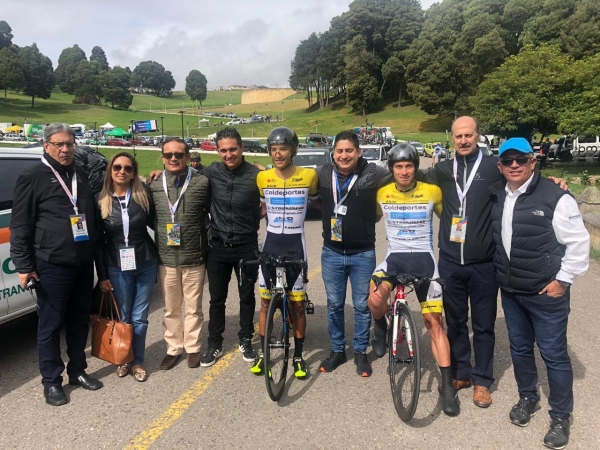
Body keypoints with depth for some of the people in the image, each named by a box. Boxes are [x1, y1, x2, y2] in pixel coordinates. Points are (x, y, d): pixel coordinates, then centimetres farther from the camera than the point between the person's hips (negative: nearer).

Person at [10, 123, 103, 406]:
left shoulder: (81, 175, 12)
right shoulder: (33, 177, -6)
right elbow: (20, 226, -7)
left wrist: (97, 254, 16)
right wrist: (23, 265, -11)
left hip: (84, 263, 6)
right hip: (52, 265, -5)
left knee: (80, 321, 15)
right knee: (51, 324, 6)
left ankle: (78, 371, 30)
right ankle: (51, 381, 20)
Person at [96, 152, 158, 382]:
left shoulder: (143, 195, -2)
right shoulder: (101, 200, -2)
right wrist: (102, 275, 0)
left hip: (146, 264, 0)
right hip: (117, 267, 0)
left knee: (139, 317, 7)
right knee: (123, 317, 11)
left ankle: (137, 361, 24)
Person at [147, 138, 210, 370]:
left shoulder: (202, 182, -6)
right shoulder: (154, 185, 2)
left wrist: (205, 242, 0)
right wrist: (162, 234, 5)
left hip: (194, 257, -2)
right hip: (166, 258, 2)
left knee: (193, 307, 11)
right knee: (171, 308, 15)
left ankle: (192, 347, 29)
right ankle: (173, 348, 31)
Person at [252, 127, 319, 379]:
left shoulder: (309, 176, -6)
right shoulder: (262, 178, 0)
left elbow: (317, 203, 11)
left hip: (295, 244, -2)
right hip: (270, 243, 2)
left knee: (297, 304, 6)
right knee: (265, 302, 9)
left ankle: (298, 357, 22)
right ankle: (262, 354, 24)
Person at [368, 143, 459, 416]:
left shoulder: (432, 192, -3)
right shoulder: (382, 193, 1)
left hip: (424, 259, 0)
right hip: (394, 257, 1)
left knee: (434, 322, -1)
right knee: (375, 299, -28)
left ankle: (447, 386, 10)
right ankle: (381, 329, 8)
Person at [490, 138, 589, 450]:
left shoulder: (555, 197, -15)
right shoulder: (496, 196, 3)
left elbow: (579, 242, -11)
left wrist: (562, 280, -11)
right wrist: (502, 275, 10)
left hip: (546, 292, -5)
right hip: (510, 290, 6)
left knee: (554, 354, 6)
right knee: (519, 348, 18)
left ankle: (560, 416, 25)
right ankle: (528, 398, 40)